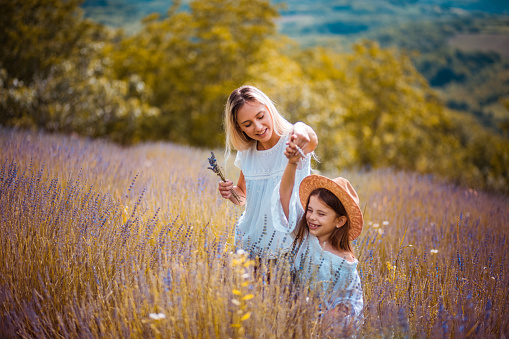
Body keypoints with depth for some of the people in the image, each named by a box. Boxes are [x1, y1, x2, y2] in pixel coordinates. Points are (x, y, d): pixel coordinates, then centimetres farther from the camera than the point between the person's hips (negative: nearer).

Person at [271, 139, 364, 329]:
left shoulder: (345, 261, -10)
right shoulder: (302, 234, -3)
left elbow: (353, 298, -3)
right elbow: (285, 193, -11)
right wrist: (292, 163, -25)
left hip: (323, 315, -3)